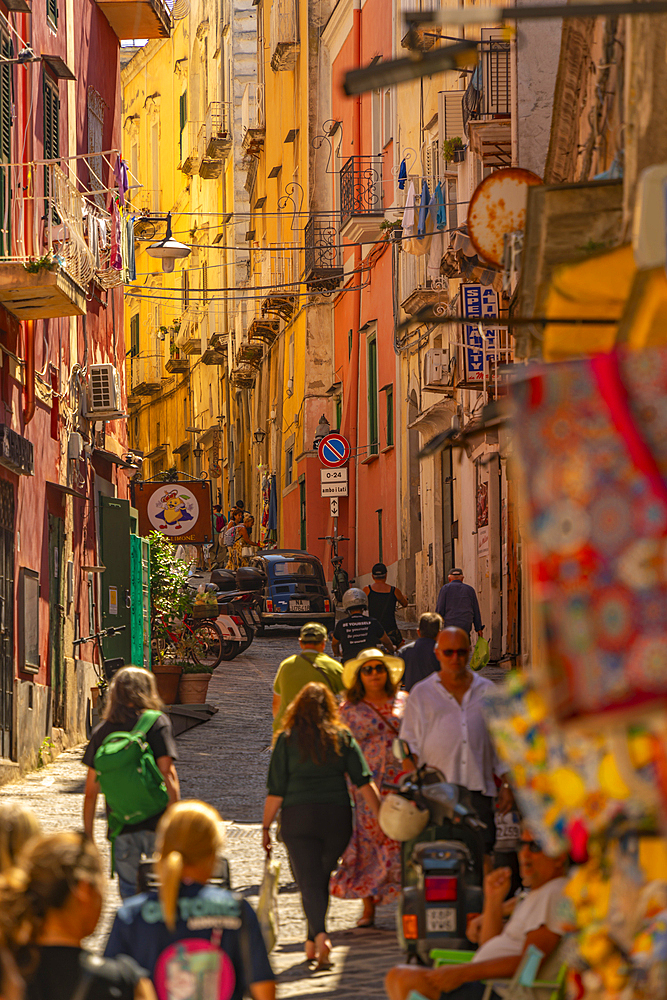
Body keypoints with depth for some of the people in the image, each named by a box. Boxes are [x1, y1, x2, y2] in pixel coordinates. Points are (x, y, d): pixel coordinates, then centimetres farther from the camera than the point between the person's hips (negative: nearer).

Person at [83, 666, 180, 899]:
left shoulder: (101, 732, 8)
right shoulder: (157, 723, -4)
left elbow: (91, 791, 9)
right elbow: (167, 774, -12)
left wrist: (88, 836, 15)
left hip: (120, 825, 3)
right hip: (154, 821, -3)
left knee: (129, 893, 10)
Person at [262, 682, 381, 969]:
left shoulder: (287, 739, 0)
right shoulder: (343, 738, 5)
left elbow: (276, 791, -2)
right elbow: (364, 782, -2)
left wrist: (265, 828, 6)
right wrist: (381, 817, 0)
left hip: (299, 816, -2)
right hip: (337, 816, 2)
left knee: (309, 881, -4)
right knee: (322, 879, 18)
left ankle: (321, 936, -26)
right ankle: (312, 944, 24)